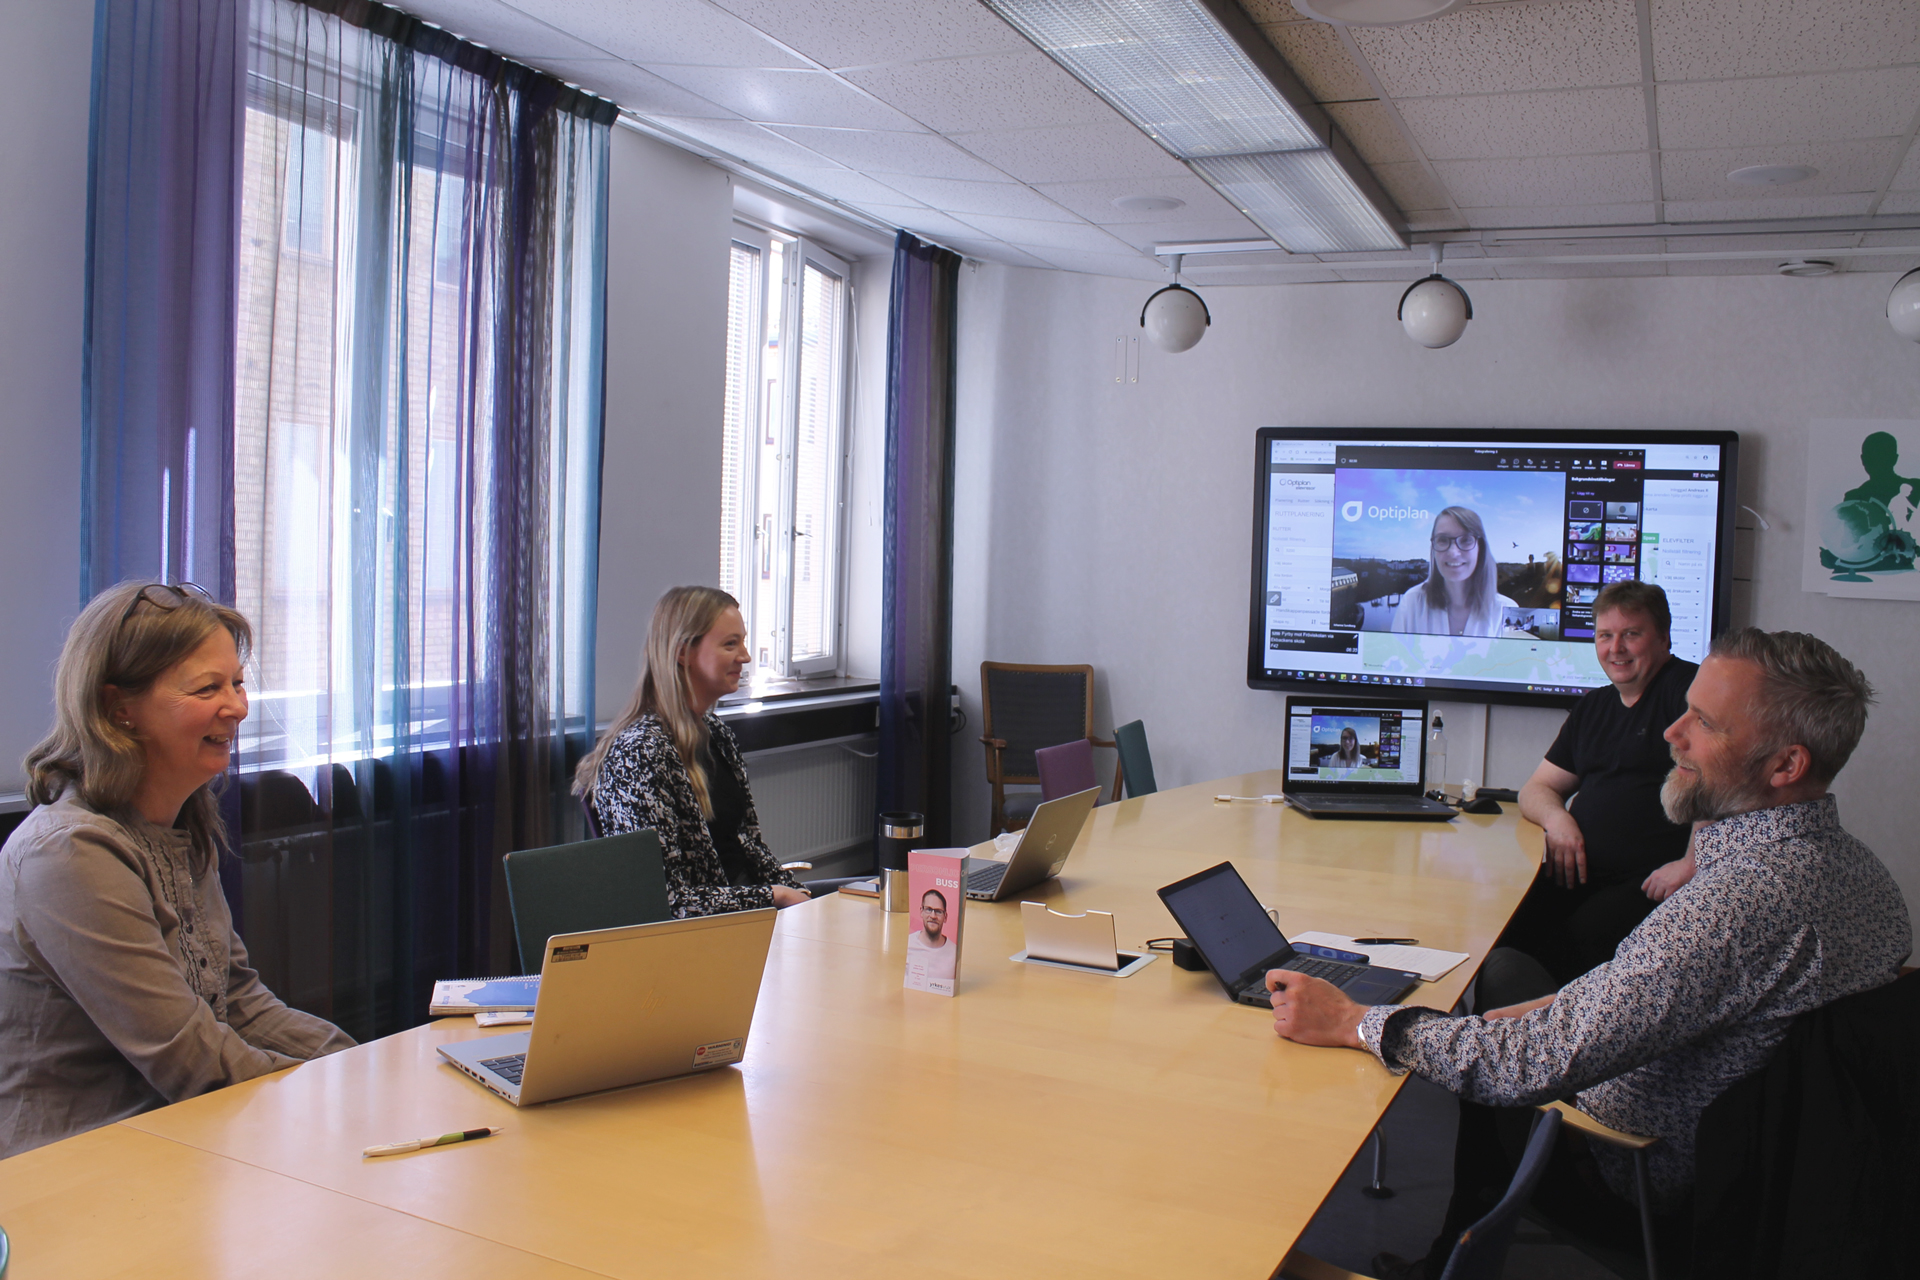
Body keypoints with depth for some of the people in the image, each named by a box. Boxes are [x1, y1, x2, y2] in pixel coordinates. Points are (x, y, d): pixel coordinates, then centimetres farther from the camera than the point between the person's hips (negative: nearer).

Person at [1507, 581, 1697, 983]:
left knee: (1575, 943, -33)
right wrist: (1557, 817, 2)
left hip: (1652, 881, -7)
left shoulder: (1688, 688, -2)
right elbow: (1536, 789, 26)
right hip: (1579, 872, 7)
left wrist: (1692, 864, -24)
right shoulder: (1593, 707, 23)